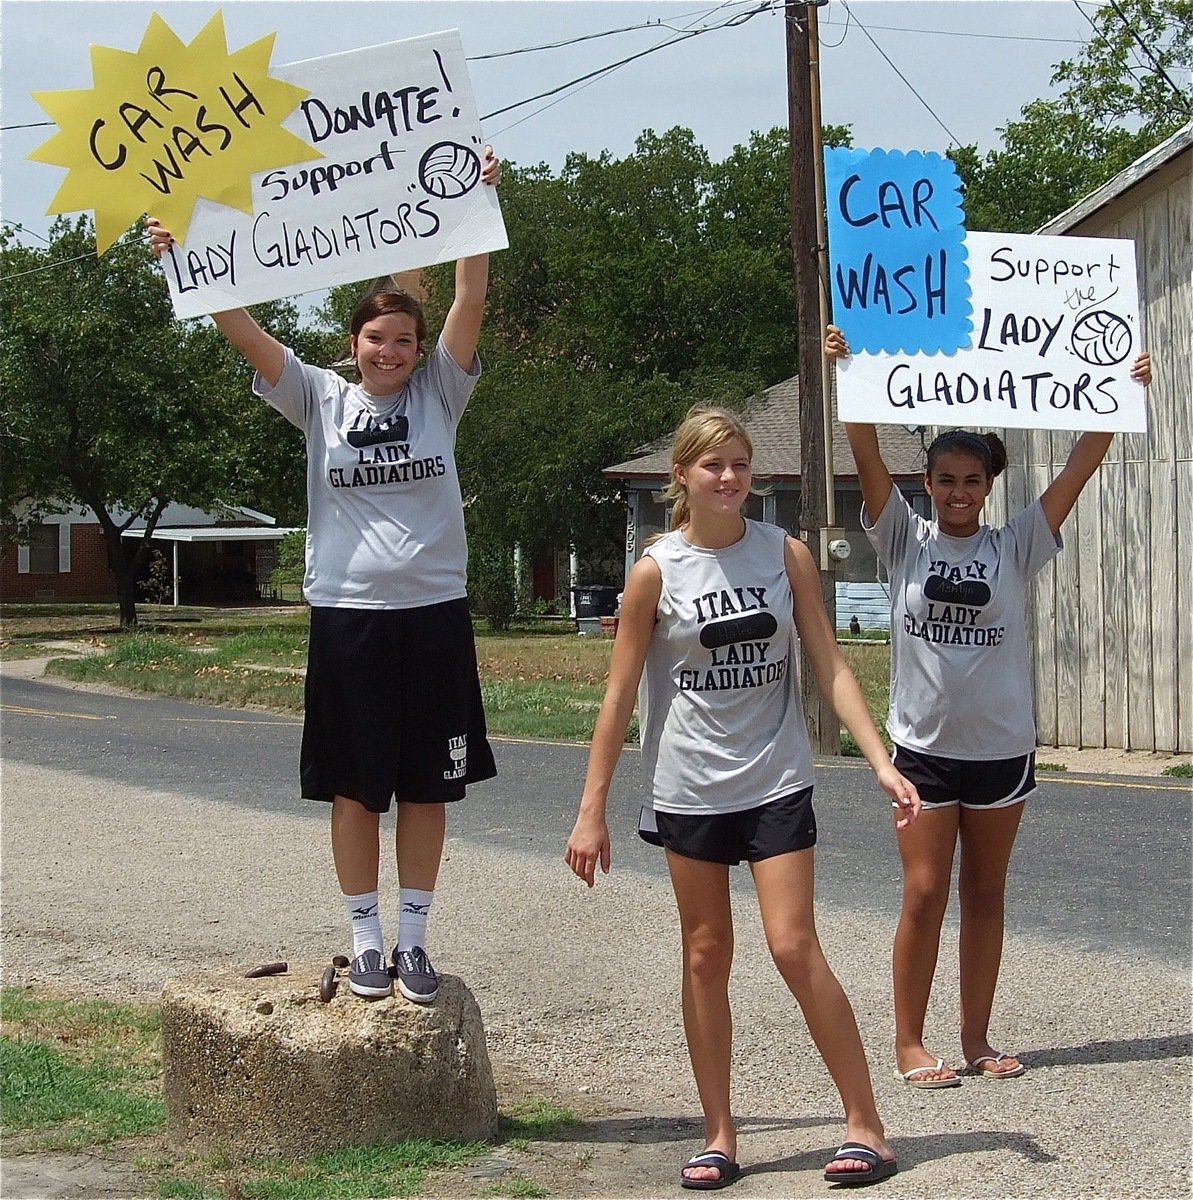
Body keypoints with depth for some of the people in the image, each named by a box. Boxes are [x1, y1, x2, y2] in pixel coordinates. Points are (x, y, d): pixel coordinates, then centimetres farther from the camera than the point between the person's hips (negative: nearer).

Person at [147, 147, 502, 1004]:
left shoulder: (439, 393, 3)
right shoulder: (321, 400, 3)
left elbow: (471, 300, -7)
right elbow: (243, 330, -4)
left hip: (434, 612, 0)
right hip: (348, 614, 0)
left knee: (426, 786, 6)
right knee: (355, 787, 5)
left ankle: (413, 937, 15)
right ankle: (366, 939, 15)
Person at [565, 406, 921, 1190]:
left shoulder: (785, 554, 0)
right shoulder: (657, 571, -4)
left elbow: (831, 667, -1)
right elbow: (620, 696, -1)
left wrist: (883, 763, -11)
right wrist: (592, 810, -2)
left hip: (776, 783, 0)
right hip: (690, 790, 0)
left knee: (794, 946, -6)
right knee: (707, 957, 7)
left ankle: (867, 1125, 4)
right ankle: (720, 1139, 16)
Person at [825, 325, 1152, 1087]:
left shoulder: (1015, 549, 1)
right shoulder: (906, 542, 0)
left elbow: (1079, 469, -3)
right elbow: (868, 457, -10)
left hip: (1002, 747, 2)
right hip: (925, 746, -1)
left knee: (986, 896, 10)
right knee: (925, 896, -1)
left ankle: (977, 1039, 20)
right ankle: (909, 1043, 9)